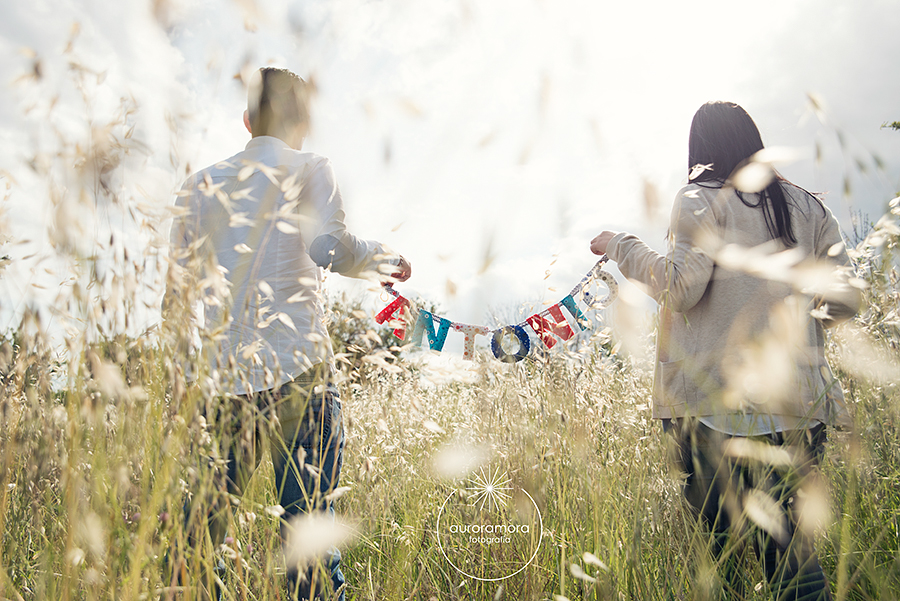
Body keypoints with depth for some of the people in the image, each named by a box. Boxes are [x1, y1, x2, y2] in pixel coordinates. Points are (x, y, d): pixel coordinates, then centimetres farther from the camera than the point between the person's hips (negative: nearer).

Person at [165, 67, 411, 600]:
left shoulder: (202, 185, 16)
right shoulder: (310, 169, 5)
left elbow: (179, 289, 14)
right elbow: (328, 247, -13)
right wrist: (385, 260, 4)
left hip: (224, 381, 4)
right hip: (297, 375, -4)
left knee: (201, 528, 11)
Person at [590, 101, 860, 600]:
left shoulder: (701, 200, -1)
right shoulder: (807, 207, 13)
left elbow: (680, 288, -13)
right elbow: (846, 300, 12)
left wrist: (623, 247, 1)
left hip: (718, 401, -4)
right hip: (798, 402, 5)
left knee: (718, 541, 5)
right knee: (789, 545, 10)